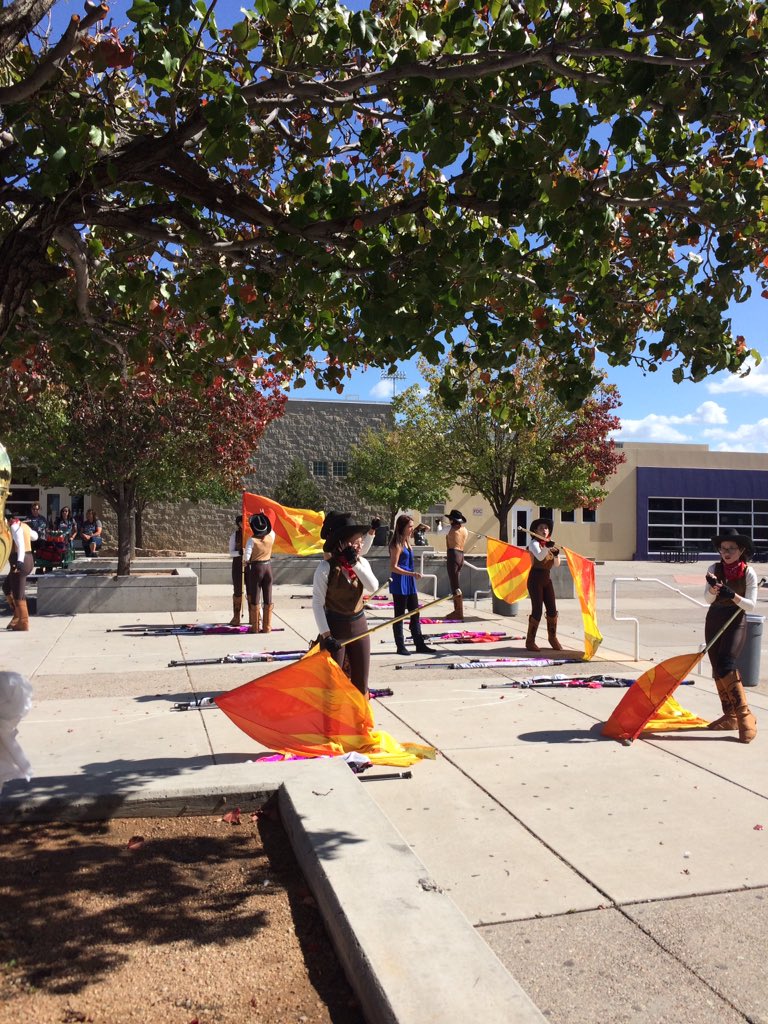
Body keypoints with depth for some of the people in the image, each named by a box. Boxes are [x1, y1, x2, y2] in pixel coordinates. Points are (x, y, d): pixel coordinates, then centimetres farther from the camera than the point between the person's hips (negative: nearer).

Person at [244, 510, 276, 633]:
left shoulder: (252, 540, -17)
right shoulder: (271, 536, -5)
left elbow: (246, 558, -16)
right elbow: (271, 530, 19)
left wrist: (246, 561, 6)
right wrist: (264, 518, 25)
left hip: (256, 568, -3)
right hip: (268, 567, 4)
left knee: (255, 598, 6)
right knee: (268, 598, 9)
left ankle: (255, 627, 9)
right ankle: (267, 627, 11)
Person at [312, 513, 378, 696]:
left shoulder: (362, 563, 1)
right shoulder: (326, 567, -14)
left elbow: (373, 587, -15)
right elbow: (317, 603, -13)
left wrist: (355, 563, -20)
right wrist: (326, 634, -18)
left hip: (359, 625, 5)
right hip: (335, 627, -5)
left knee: (361, 683, 11)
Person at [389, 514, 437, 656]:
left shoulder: (407, 542, 13)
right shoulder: (396, 545, -13)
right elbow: (393, 567, -18)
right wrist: (412, 574, -25)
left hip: (410, 583, 9)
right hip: (400, 583, -9)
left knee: (415, 614, 9)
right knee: (399, 615, 0)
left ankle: (420, 645, 15)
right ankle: (400, 646, 8)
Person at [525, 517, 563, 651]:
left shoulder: (550, 544, 14)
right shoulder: (534, 543, -7)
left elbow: (557, 564, 11)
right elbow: (539, 557, -26)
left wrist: (557, 554, -8)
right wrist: (547, 547, -42)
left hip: (547, 579, 7)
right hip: (535, 579, -7)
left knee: (552, 610, 5)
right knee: (537, 611, -10)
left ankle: (552, 638, 23)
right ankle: (530, 641, 1)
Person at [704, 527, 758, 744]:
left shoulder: (748, 573, -8)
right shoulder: (715, 569, -1)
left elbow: (751, 605, -11)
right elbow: (708, 598, -10)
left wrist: (732, 595, -28)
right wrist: (713, 586, -31)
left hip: (736, 622, -5)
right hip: (714, 621, 5)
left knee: (725, 666, -21)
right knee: (717, 669, 8)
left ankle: (745, 716, -15)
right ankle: (730, 716, 19)